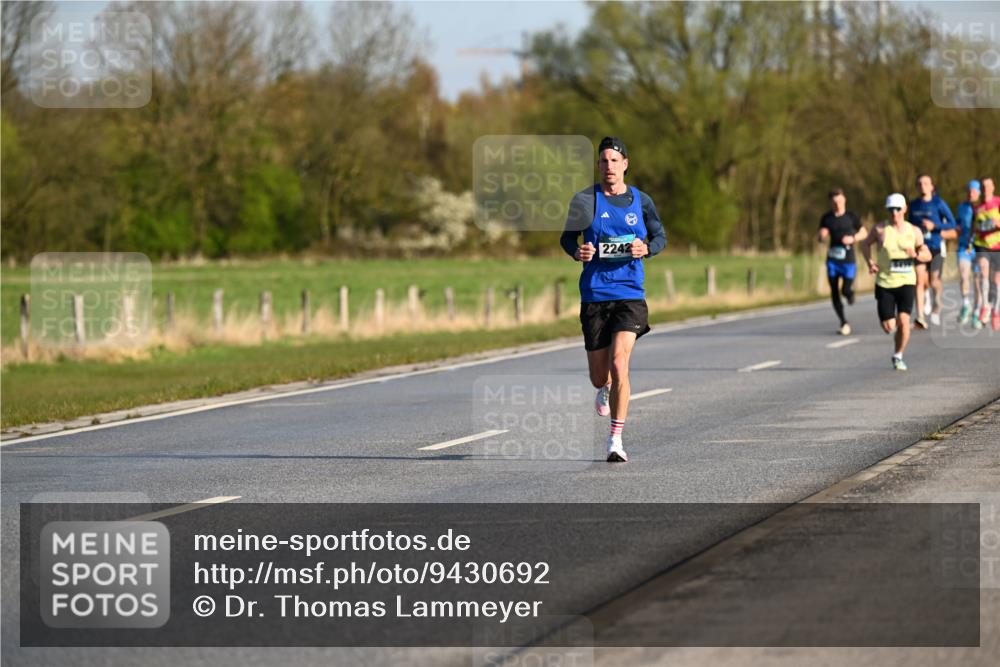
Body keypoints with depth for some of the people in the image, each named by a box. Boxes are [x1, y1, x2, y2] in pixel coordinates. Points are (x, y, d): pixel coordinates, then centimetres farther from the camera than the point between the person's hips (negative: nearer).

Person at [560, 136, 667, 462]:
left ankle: (615, 440, -11)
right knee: (599, 375, 7)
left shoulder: (641, 201, 4)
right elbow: (567, 237, 9)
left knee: (619, 363, -19)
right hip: (594, 295, 1)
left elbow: (660, 236, 13)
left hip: (630, 294, -1)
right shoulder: (585, 200, 2)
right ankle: (604, 389, 48)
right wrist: (577, 251, -14)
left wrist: (646, 248, -10)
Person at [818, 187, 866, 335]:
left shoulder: (851, 217, -2)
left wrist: (853, 238, -12)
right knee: (834, 292, 1)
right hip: (832, 260, 3)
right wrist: (822, 236, -13)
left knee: (846, 290, -12)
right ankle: (844, 323, 13)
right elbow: (821, 238, 10)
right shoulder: (827, 218, 4)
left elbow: (864, 233, 7)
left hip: (848, 260, -3)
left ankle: (850, 292, 28)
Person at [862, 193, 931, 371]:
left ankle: (898, 356, 4)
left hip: (906, 282, 0)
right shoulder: (880, 229, -1)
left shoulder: (914, 232, 3)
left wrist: (916, 254, -13)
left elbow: (928, 255, 9)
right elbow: (866, 244, 15)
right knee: (888, 327, -2)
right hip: (884, 283, 0)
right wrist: (869, 261, -3)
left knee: (903, 320, -16)